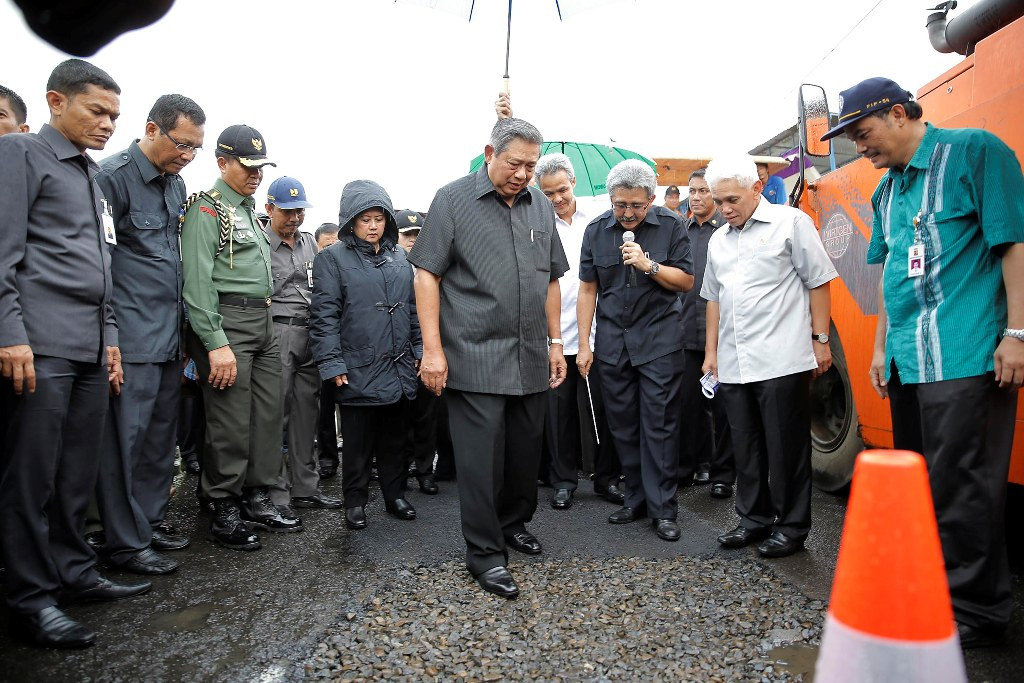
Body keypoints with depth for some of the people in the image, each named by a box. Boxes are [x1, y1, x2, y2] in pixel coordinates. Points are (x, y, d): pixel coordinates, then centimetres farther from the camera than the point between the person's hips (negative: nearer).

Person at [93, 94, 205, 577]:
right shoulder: (114, 175, -9)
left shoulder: (176, 185, 15)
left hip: (169, 334, 8)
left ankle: (151, 521, 26)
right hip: (132, 337, -8)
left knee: (161, 434, 13)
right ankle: (125, 542, 10)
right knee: (125, 437, -1)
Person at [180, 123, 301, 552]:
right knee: (231, 426, -4)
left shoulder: (249, 211, 21)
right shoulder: (207, 209, -5)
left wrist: (267, 324, 16)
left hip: (263, 324, 9)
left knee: (268, 416, 10)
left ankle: (257, 501, 22)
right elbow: (197, 282, -15)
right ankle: (225, 515, 9)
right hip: (226, 323, -8)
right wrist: (215, 343, -21)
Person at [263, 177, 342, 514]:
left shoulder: (310, 243, 17)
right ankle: (275, 493, 7)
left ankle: (305, 487, 20)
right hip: (276, 335, -6)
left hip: (310, 335, 6)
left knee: (307, 413, 10)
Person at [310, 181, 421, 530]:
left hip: (399, 367, 4)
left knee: (396, 437, 15)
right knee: (358, 442, 7)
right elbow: (324, 316, -8)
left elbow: (413, 306, 14)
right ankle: (355, 500, 24)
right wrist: (332, 364, -13)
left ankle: (395, 494, 30)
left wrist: (419, 350, 9)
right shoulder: (333, 258, -4)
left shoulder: (399, 256, 11)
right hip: (358, 370, -4)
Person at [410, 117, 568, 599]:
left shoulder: (541, 207, 12)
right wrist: (432, 348, -12)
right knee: (481, 458, 0)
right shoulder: (452, 200, -3)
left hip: (531, 360, 6)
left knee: (525, 450, 15)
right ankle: (484, 552, 14)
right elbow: (427, 274, -6)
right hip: (475, 359, -5)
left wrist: (555, 342, 13)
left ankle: (514, 523, 37)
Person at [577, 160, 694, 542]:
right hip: (612, 340, 3)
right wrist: (583, 344, 3)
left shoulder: (670, 226, -1)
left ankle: (662, 507, 7)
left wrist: (649, 265, -17)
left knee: (659, 423, -2)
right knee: (622, 423, 7)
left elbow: (687, 282, -1)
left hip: (659, 338, -3)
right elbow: (588, 289, 7)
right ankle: (636, 497, 20)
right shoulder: (596, 230, 6)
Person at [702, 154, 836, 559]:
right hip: (733, 366, 6)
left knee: (786, 447, 2)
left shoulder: (791, 222, -1)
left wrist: (820, 340, -5)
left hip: (782, 361, -6)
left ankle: (791, 526, 16)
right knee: (746, 447, 13)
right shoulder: (718, 241, 16)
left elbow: (818, 283, -2)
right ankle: (753, 519, 26)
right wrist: (711, 352, 16)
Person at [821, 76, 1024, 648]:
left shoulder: (976, 152, -3)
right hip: (906, 361, 8)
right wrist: (882, 348, 19)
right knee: (919, 485, 15)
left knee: (960, 487, -1)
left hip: (966, 357, -8)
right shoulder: (887, 190, 17)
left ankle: (976, 612, 14)